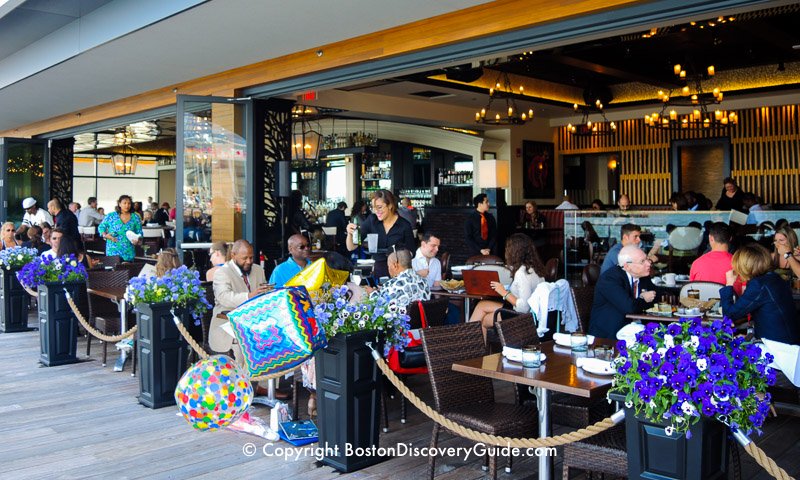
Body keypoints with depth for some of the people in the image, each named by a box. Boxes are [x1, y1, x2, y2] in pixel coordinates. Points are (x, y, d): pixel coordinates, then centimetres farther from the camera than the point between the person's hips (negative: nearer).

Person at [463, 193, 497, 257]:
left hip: (489, 252, 3)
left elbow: (494, 235, 7)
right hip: (474, 253, -3)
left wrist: (489, 249, -7)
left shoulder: (490, 217, 6)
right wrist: (480, 250, -13)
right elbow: (468, 237, -7)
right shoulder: (470, 218, -5)